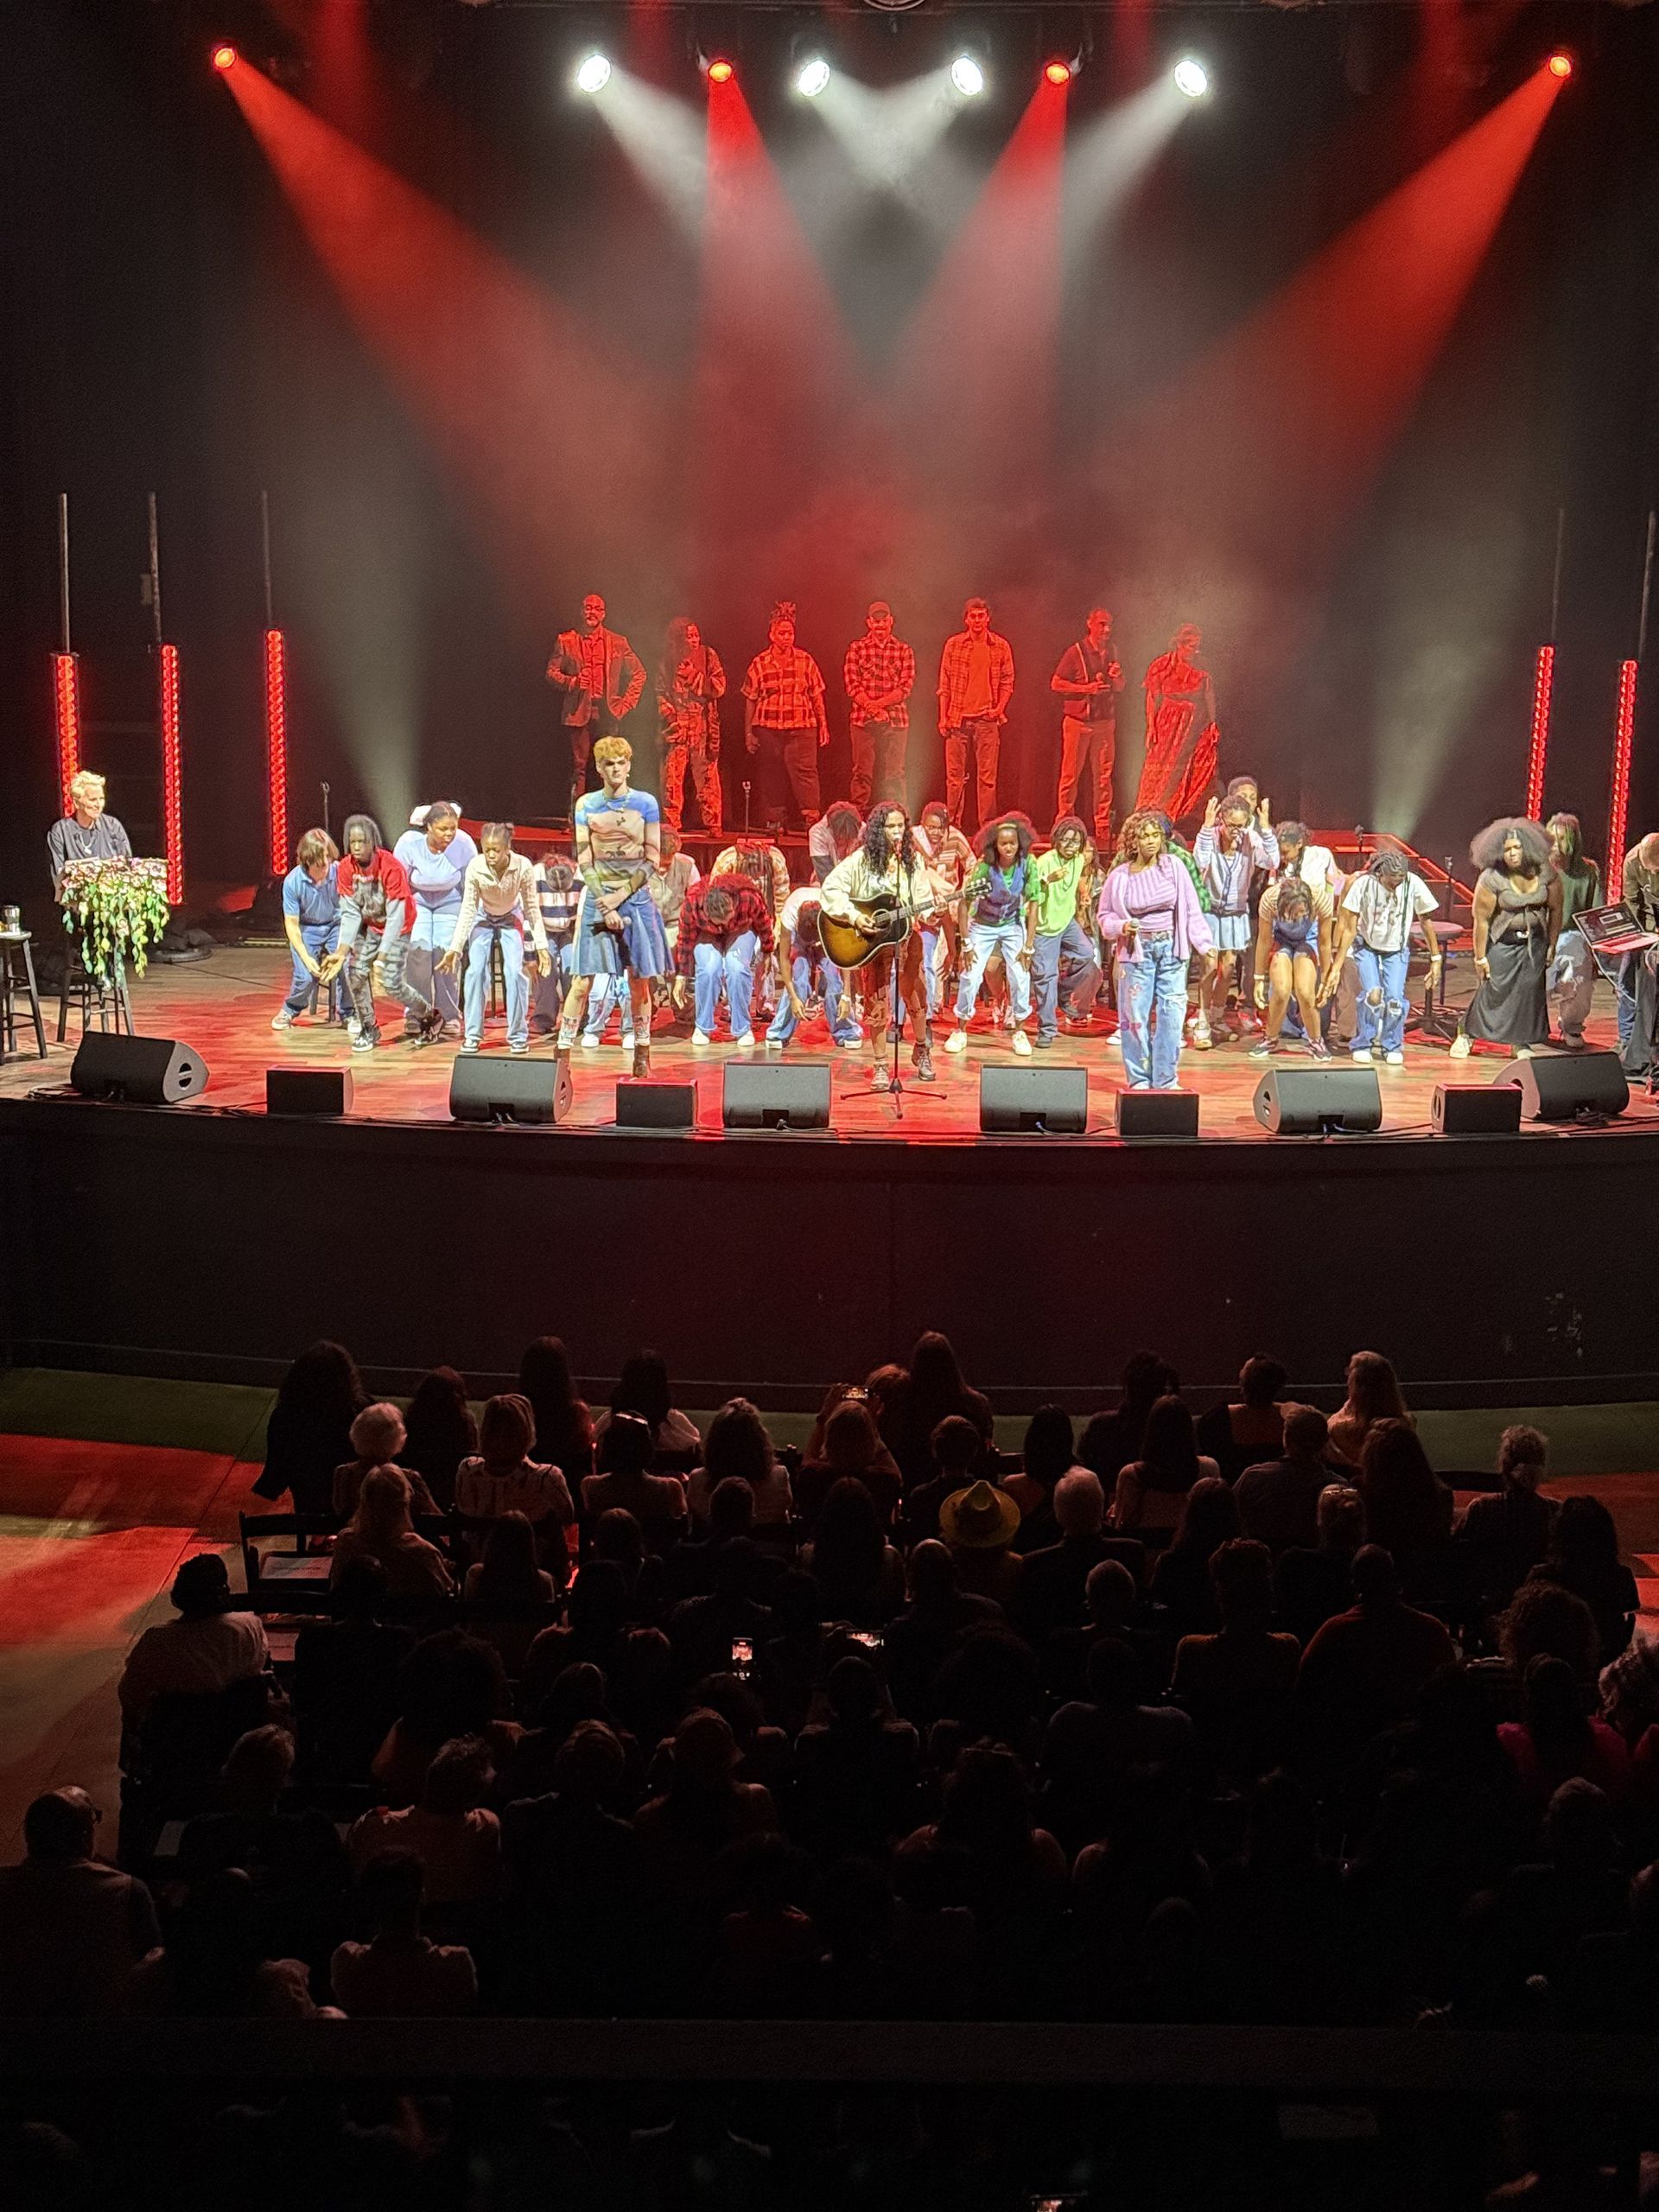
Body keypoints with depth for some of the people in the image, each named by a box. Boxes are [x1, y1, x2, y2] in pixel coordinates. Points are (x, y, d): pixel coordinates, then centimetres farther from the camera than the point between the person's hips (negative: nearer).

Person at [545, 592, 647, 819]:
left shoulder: (617, 642, 10)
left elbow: (639, 673, 15)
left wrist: (626, 703, 5)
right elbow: (552, 672, 9)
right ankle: (575, 818, -2)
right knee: (578, 764, -4)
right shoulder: (566, 641, 8)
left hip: (607, 711, 1)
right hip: (578, 711, -1)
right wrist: (571, 682, -11)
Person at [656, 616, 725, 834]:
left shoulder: (708, 655, 4)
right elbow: (661, 691, 13)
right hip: (677, 723, 1)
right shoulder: (668, 660, 8)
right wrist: (668, 713, -3)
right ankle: (671, 825, 4)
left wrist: (693, 676, -9)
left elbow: (718, 688, 0)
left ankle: (713, 824, -1)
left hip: (704, 724, -1)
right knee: (672, 775, -3)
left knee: (707, 775, -5)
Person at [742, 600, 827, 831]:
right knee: (771, 776, 5)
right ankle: (774, 820, 15)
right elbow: (750, 700, 7)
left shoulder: (805, 661, 6)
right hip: (768, 728, 1)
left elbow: (817, 697, 9)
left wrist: (823, 725, 7)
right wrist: (748, 733, 3)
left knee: (805, 771, -11)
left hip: (801, 727, -1)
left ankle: (811, 820, -12)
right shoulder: (760, 663, 4)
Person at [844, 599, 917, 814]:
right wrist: (871, 707, -13)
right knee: (862, 773, -2)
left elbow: (906, 687, 0)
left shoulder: (904, 650, 9)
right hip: (864, 720, 0)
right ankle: (857, 820, -1)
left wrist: (878, 704, -13)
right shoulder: (857, 648, 8)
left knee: (894, 774, -1)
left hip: (896, 720, 1)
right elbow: (852, 685, 0)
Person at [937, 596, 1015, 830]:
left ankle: (987, 827, 4)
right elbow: (944, 684, 7)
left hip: (987, 720, 0)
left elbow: (1007, 682, 10)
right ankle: (952, 826, 8)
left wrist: (999, 708, -6)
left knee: (987, 776, -1)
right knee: (955, 775, 2)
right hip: (958, 719, 0)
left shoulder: (1001, 646, 5)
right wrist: (943, 717, 2)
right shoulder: (953, 644, 5)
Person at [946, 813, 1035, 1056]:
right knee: (971, 976, -8)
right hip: (982, 926, -1)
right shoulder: (984, 866, -26)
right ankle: (960, 1031, 9)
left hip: (1013, 925, 1)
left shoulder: (1027, 863, -21)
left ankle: (1019, 1032, 5)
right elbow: (964, 904, -19)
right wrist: (967, 943, -19)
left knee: (1021, 977, -11)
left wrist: (1028, 946, -16)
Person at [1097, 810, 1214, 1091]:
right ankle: (1139, 1079, 11)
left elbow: (1192, 909, 1)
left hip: (1171, 948, 1)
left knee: (1172, 1015, 0)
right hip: (1137, 950, -1)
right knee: (1136, 1015, 0)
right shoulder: (1120, 876, -1)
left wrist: (1205, 944, -3)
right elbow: (1105, 916, 9)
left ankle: (1165, 1080, 10)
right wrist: (1122, 927, -12)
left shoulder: (1173, 866, 0)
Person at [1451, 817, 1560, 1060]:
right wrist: (1480, 957, -12)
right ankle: (1466, 1035, 13)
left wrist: (1552, 946, 4)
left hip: (1534, 942, 3)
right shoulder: (1492, 878, -19)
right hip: (1502, 942, -3)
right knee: (1493, 990, -4)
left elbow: (1555, 909, 3)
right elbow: (1481, 919, -15)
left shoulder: (1545, 873, -8)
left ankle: (1521, 1043, 10)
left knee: (1530, 990, -1)